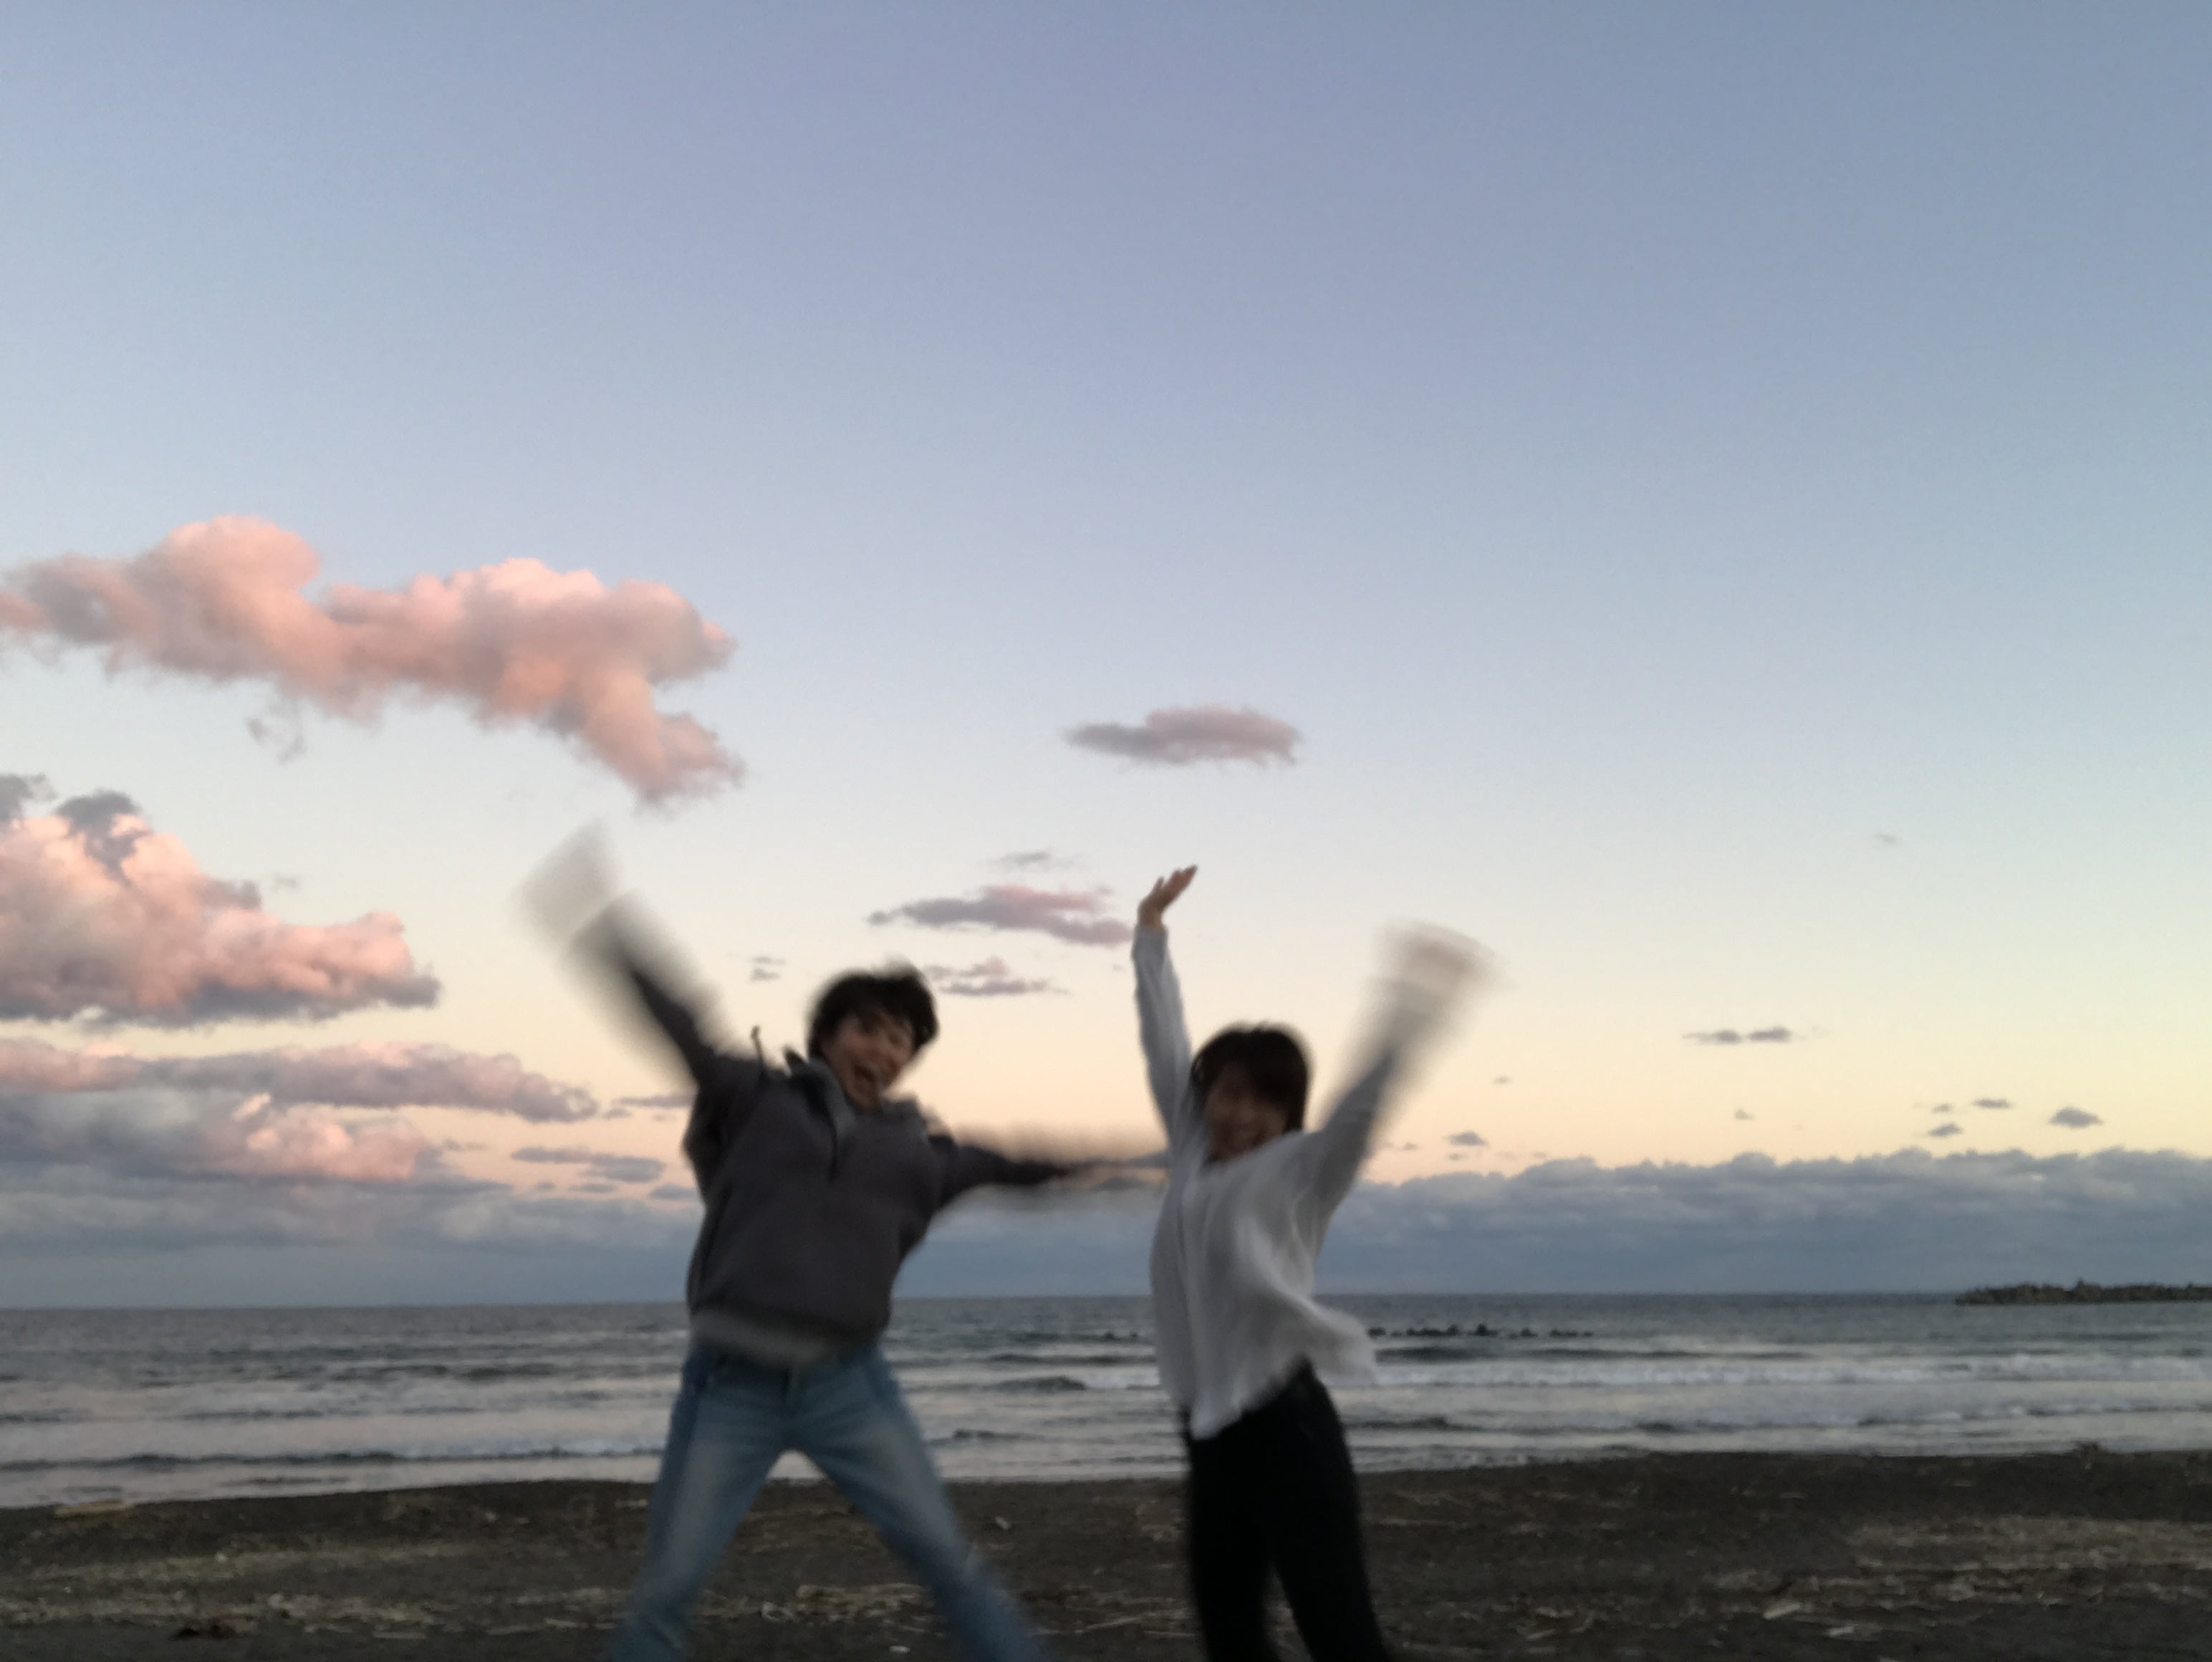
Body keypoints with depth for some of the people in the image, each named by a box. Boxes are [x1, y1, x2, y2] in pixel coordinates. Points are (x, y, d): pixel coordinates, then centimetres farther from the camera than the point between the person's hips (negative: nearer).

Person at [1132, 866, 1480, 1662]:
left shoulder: (1300, 1171, -3)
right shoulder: (1193, 1155, 12)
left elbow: (1363, 1104, -20)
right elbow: (1165, 1049, 19)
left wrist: (1408, 1015, -35)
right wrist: (1151, 936, 27)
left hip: (1286, 1425, -7)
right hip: (1211, 1432, 7)